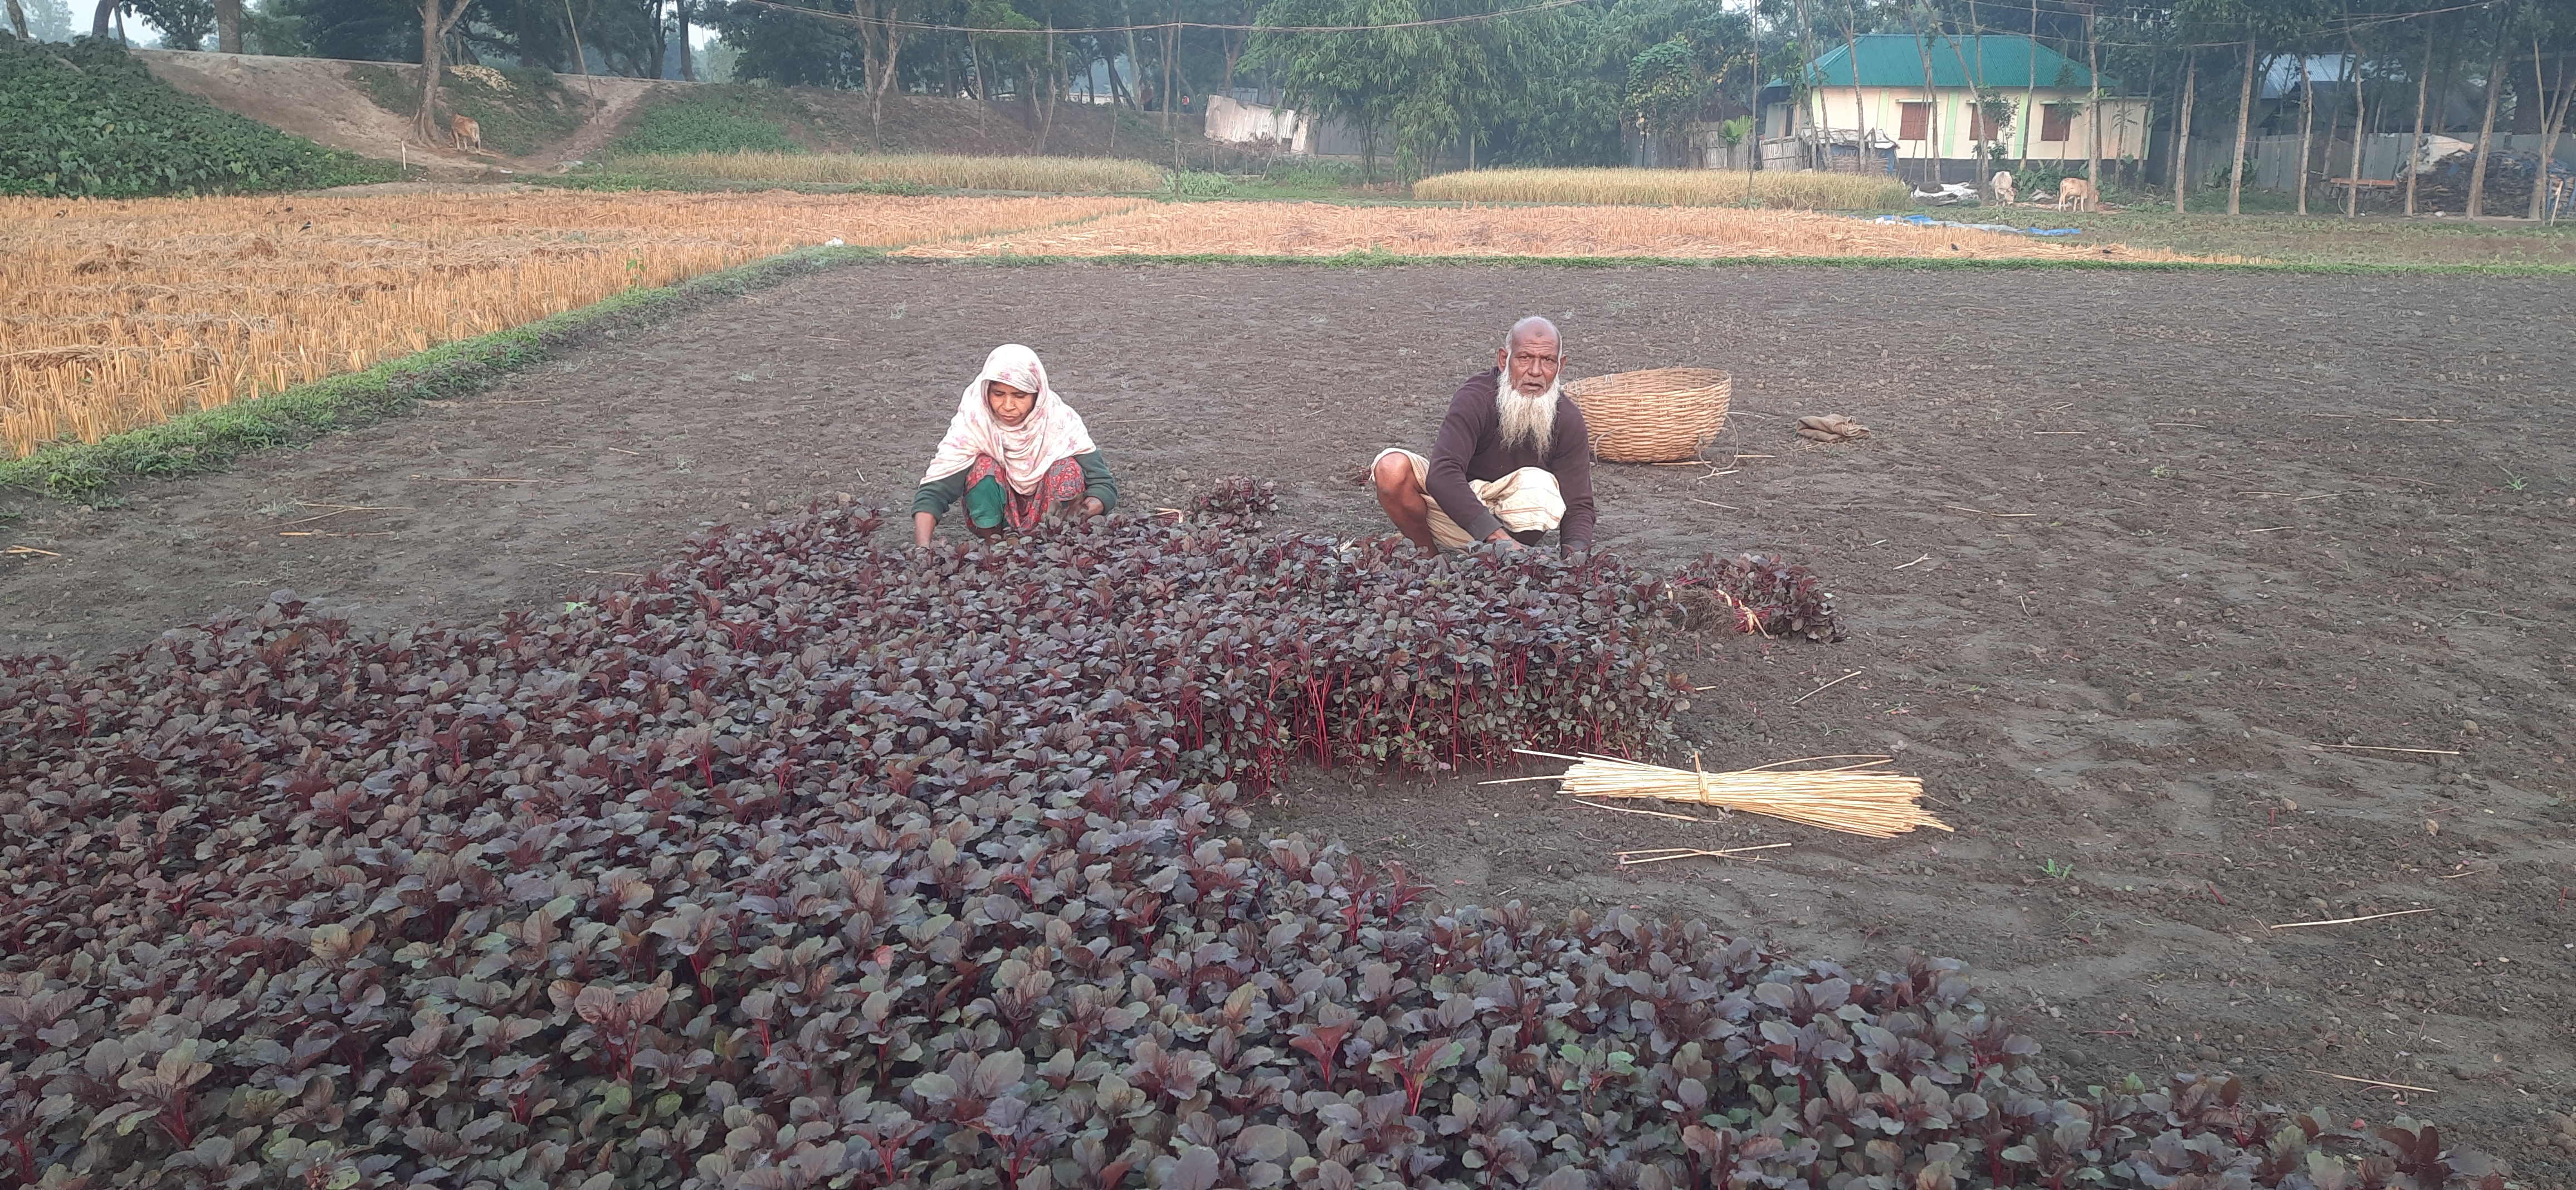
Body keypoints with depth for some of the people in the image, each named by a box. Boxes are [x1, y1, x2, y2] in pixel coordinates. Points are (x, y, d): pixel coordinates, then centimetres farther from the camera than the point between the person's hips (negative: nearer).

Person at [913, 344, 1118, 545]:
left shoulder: (1062, 420, -21)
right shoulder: (973, 422, -23)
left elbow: (1104, 484, -22)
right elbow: (933, 489, -28)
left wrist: (1086, 511, -46)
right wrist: (922, 550, -46)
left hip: (1048, 513, 0)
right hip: (996, 516, 0)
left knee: (1068, 468, -27)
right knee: (984, 467, -28)